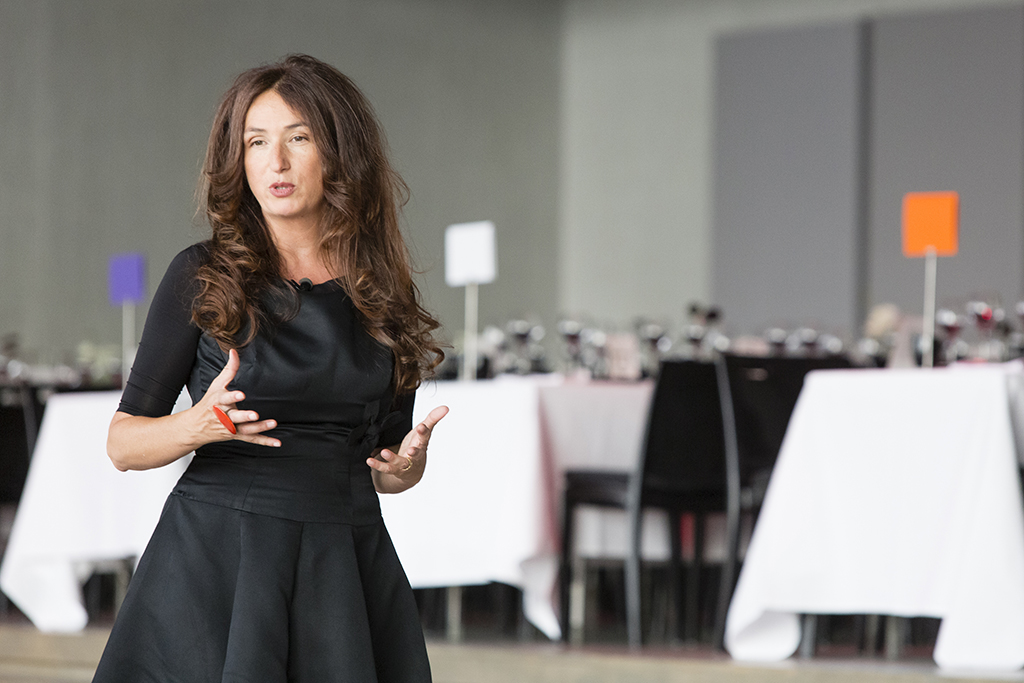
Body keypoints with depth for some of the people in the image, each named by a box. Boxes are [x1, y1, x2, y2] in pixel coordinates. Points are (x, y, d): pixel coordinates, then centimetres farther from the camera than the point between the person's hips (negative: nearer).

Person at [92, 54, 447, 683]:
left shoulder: (385, 296, 9)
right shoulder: (203, 277, 1)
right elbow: (123, 443, 1)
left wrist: (408, 462, -6)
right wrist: (199, 426, -18)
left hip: (345, 573, 3)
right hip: (214, 559, -2)